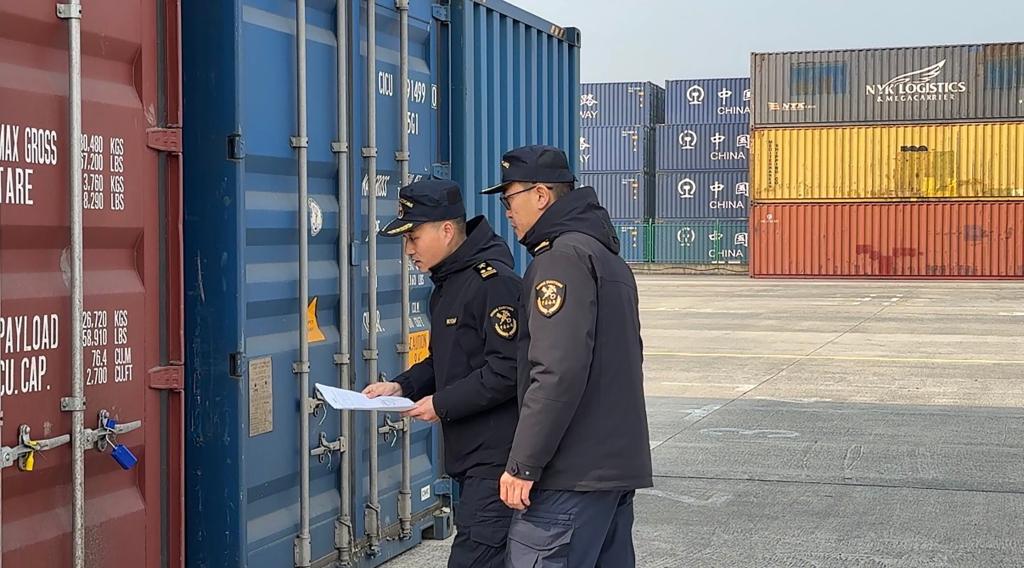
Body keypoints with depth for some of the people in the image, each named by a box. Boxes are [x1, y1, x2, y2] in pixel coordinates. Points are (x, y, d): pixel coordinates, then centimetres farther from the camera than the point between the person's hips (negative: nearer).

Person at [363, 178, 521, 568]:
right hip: (469, 453, 10)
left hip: (496, 455, -10)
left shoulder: (495, 282, -15)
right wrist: (402, 387, 8)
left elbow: (507, 370, -21)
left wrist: (443, 404, -15)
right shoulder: (447, 284, 17)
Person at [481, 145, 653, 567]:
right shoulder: (608, 255, 20)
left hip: (572, 473, -10)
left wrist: (523, 465, -18)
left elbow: (558, 372, -21)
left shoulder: (562, 257, -12)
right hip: (619, 464, 10)